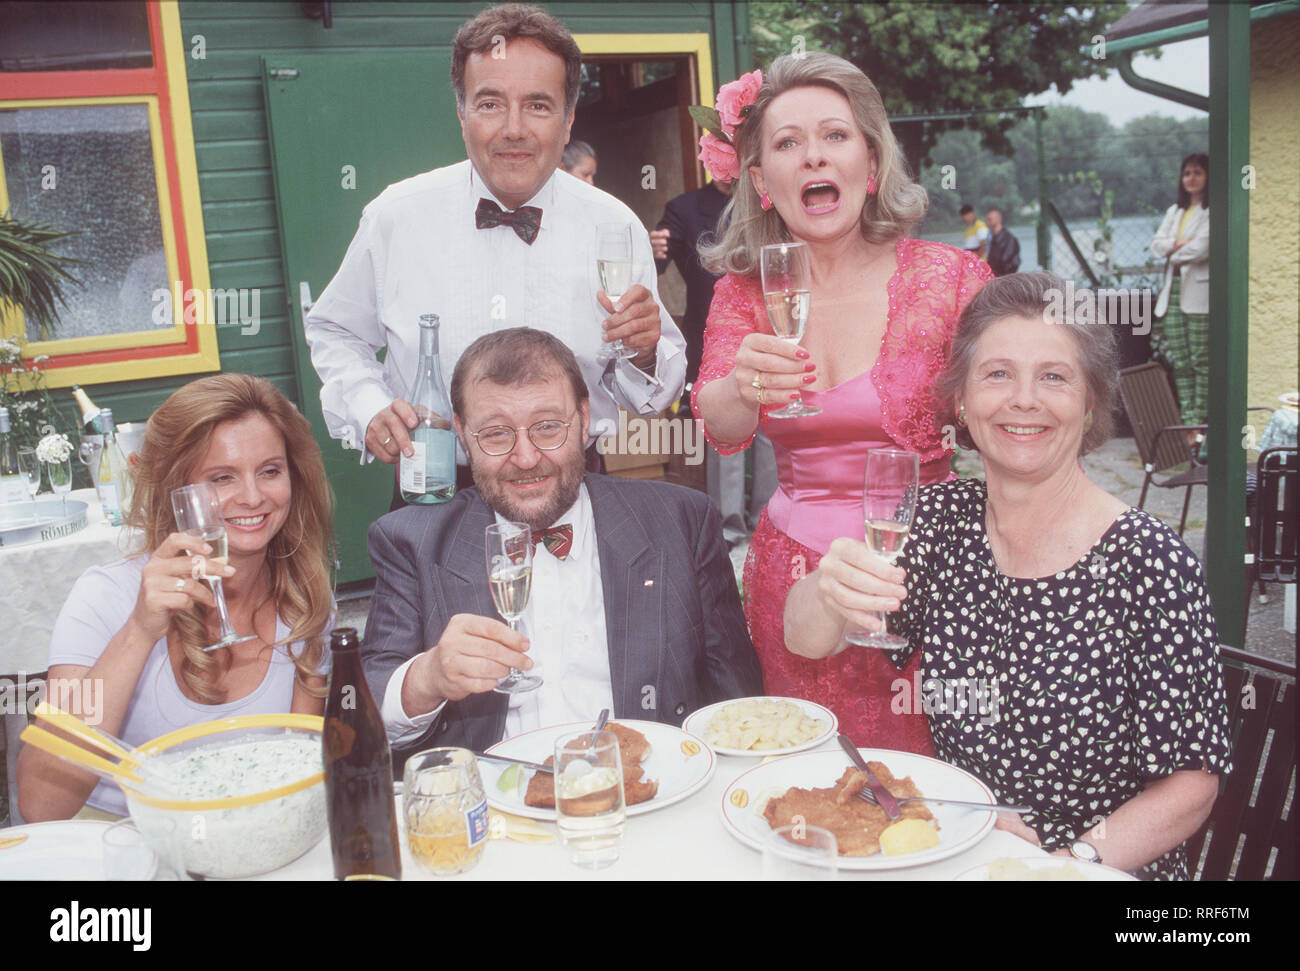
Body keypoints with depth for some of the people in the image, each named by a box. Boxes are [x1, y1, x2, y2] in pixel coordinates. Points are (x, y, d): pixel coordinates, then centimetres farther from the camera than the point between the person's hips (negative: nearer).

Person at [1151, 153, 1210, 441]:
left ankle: (1201, 423, -3)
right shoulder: (1174, 211, 22)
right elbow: (1156, 244, 11)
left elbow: (1202, 248, -12)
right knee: (1179, 361, 3)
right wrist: (1178, 244, -7)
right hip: (1173, 291, 7)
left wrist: (1173, 252, 4)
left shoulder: (1212, 211, -1)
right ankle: (1188, 421, 5)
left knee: (1201, 361, -6)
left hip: (1199, 292, -7)